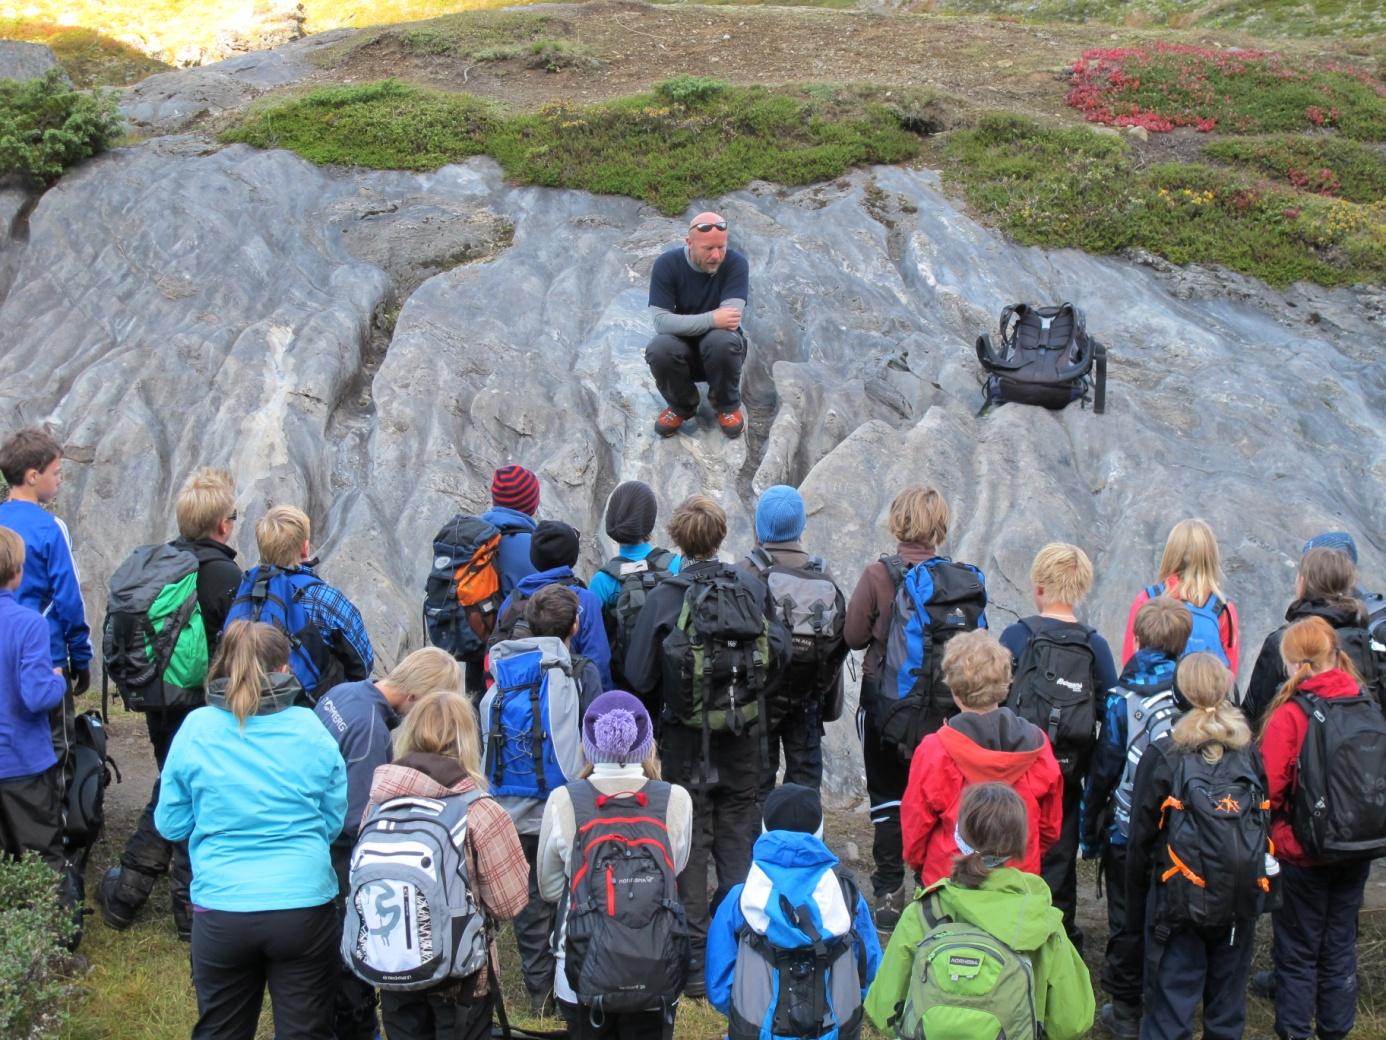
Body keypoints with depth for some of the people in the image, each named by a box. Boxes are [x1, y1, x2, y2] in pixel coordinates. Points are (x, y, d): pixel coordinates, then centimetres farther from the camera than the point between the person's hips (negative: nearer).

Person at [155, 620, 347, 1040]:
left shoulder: (196, 729, -5)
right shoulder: (311, 729, -5)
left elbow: (170, 824, 4)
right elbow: (335, 820, 4)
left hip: (220, 912, 1)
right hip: (305, 907, -1)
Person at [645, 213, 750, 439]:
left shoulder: (736, 264, -15)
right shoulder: (667, 264, -14)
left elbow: (731, 319, -26)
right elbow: (661, 321, -24)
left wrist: (685, 323, -23)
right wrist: (711, 319, -34)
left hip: (719, 348, -1)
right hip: (682, 347, 1)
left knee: (722, 340, -36)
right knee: (659, 349, -33)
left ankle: (728, 405, -5)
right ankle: (681, 406, 0)